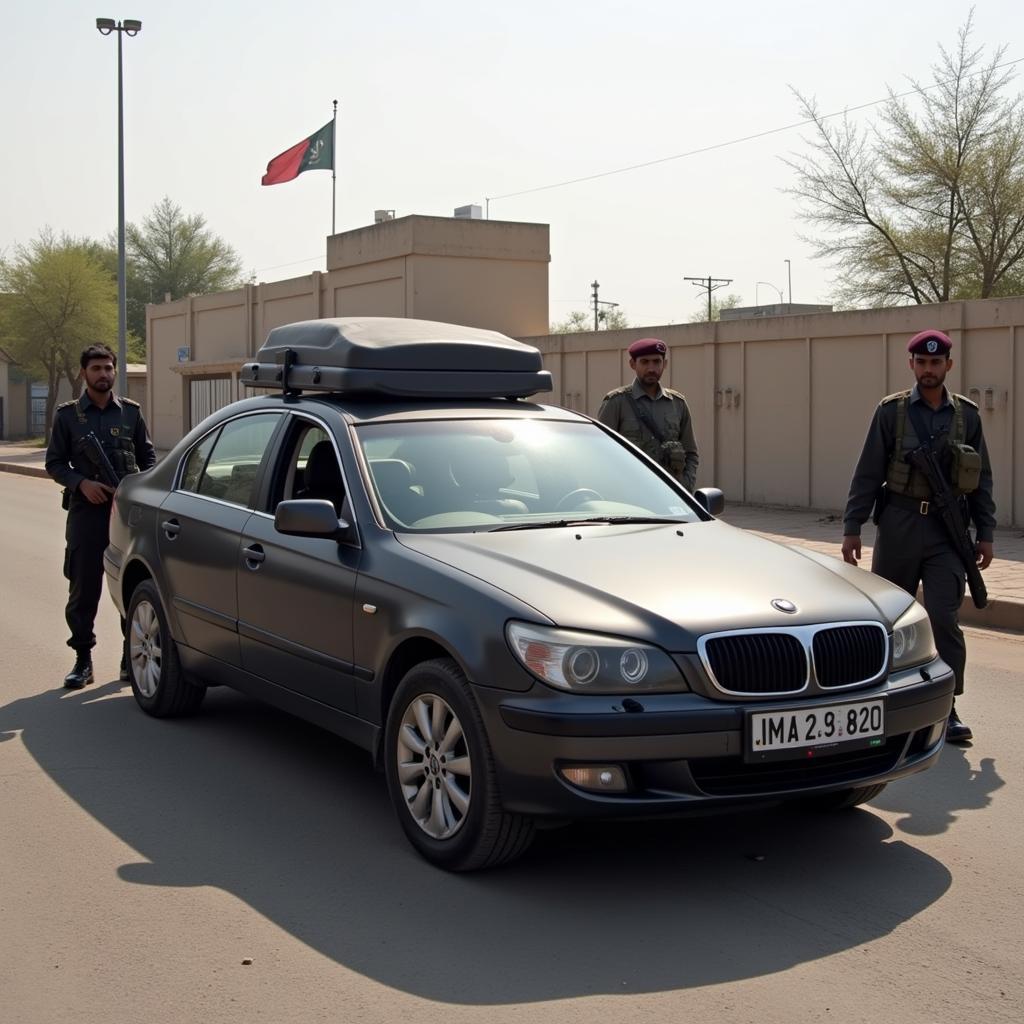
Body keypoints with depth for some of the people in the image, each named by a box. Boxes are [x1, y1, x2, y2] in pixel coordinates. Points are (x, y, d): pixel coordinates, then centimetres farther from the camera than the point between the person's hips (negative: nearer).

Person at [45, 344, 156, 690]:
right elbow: (55, 463, 5)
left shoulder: (130, 412, 10)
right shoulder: (68, 415, 5)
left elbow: (148, 456, 14)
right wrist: (82, 483, -12)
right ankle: (83, 660, 8)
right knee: (83, 589, 0)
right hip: (86, 510, -1)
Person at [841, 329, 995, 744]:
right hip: (899, 525, 0)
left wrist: (985, 533, 8)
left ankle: (946, 711, -3)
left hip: (947, 530, 1)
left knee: (944, 619, -7)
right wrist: (852, 528, -3)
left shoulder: (966, 415, 6)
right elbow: (868, 473, 0)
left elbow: (982, 479, 11)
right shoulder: (891, 411, 0)